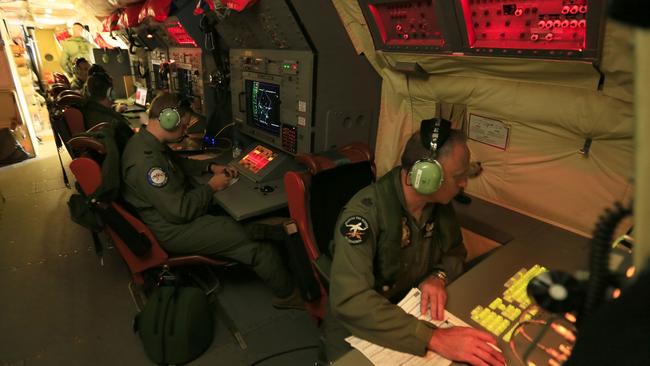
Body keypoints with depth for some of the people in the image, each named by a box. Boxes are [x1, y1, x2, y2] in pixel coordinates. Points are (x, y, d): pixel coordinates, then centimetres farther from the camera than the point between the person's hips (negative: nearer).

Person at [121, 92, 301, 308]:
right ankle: (287, 295, 9)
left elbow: (179, 163, 22)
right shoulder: (145, 161, -29)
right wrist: (211, 187, -15)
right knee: (258, 245, -15)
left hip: (177, 206, 11)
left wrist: (211, 167, 8)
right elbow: (180, 212, -28)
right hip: (174, 229, -11)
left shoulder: (144, 141, 4)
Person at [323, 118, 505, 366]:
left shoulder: (439, 202, -6)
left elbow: (455, 250, 8)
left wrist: (438, 277, -13)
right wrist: (433, 338, -42)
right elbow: (350, 301, -37)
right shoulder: (364, 213, -30)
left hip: (413, 313, 6)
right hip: (359, 330, -5)